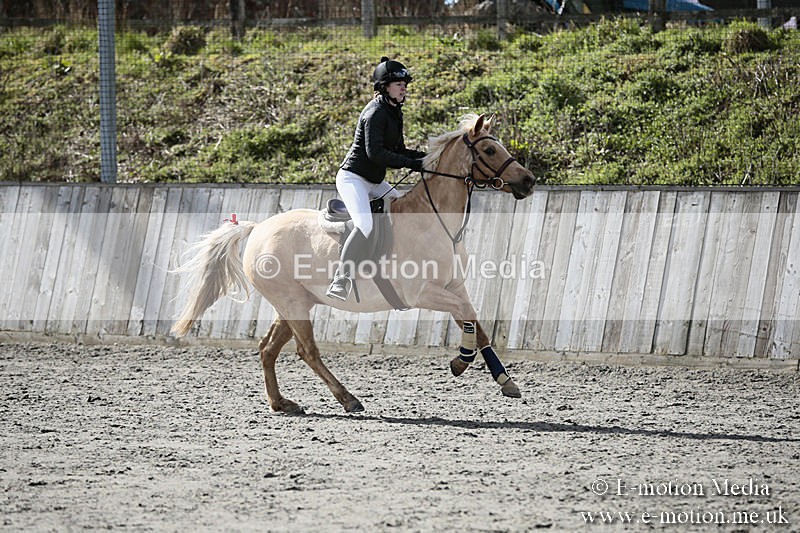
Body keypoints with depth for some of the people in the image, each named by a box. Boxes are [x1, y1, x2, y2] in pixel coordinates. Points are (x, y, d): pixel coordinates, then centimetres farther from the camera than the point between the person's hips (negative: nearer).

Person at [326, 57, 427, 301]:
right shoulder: (375, 113, -17)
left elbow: (398, 151, 17)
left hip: (374, 181, 10)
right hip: (353, 178, -10)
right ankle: (340, 281, -30)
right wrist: (413, 164, -25)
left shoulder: (394, 112, 12)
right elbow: (375, 152, -26)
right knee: (365, 225, -30)